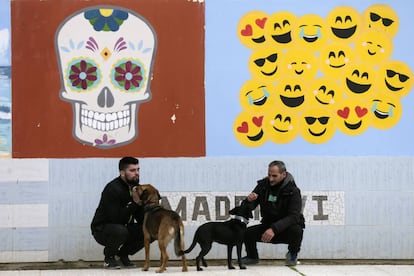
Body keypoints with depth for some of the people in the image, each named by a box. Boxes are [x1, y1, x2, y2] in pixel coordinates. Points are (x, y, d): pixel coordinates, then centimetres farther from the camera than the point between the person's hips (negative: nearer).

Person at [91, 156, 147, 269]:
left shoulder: (134, 187, 0)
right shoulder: (113, 189, -22)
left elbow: (141, 220, 0)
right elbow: (117, 219, -30)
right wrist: (135, 203, -30)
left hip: (123, 227, 7)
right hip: (102, 229, -7)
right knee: (120, 230, -38)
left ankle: (123, 254, 9)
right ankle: (109, 258, -7)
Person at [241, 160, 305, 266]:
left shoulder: (293, 191, -17)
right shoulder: (263, 185, -5)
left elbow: (293, 217, -28)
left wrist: (274, 229, -41)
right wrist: (249, 201, -30)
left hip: (286, 228, -3)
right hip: (268, 225, 3)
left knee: (296, 230, -36)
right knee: (247, 233, -20)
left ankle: (292, 254, -1)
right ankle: (252, 257, 13)